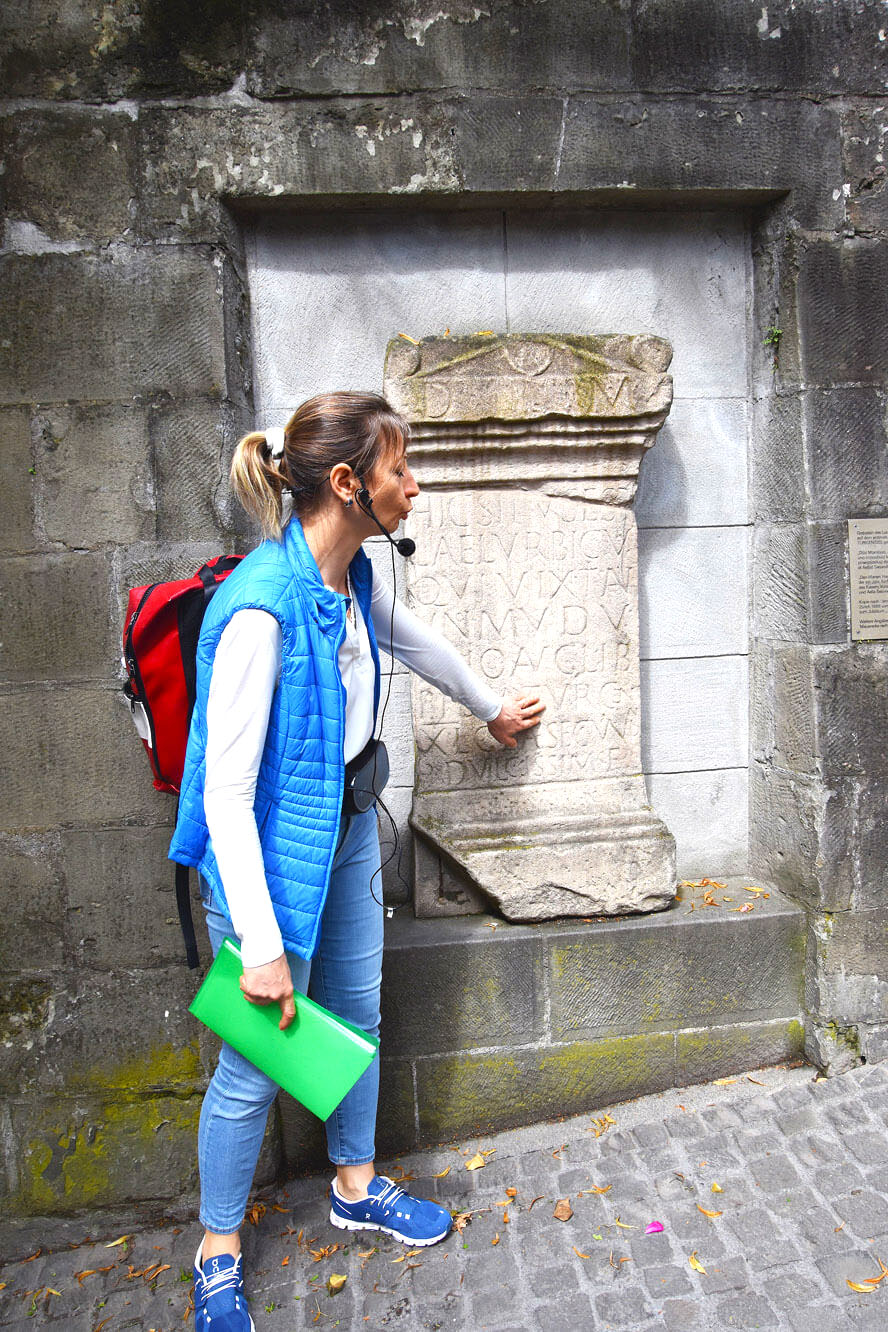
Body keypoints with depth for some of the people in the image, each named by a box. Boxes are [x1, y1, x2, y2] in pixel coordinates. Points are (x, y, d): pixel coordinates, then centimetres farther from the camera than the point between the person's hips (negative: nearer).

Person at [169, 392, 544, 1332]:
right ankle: (219, 1250, 37)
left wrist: (492, 708, 33)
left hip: (347, 828, 8)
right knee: (256, 1062, 9)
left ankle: (355, 1186, 48)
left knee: (357, 1014, 22)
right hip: (268, 848, -8)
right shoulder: (261, 608, -29)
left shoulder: (354, 576, -4)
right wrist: (262, 947, -24)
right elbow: (226, 794, -27)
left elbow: (417, 642, 18)